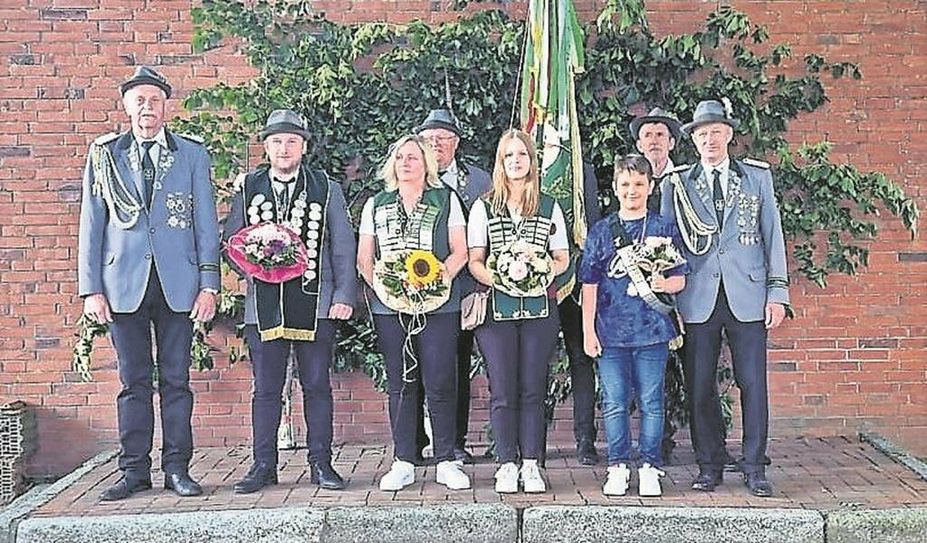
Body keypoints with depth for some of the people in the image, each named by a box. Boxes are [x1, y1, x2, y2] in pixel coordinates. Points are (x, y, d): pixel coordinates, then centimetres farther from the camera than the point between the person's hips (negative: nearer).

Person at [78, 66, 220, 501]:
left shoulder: (192, 153, 8)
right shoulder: (104, 154, 9)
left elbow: (206, 222, 5)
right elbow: (91, 225, 7)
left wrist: (208, 284, -2)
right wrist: (90, 288, 0)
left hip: (177, 284, 0)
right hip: (124, 284, 1)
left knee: (175, 380, 5)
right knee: (133, 380, 6)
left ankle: (177, 468, 13)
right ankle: (135, 470, 14)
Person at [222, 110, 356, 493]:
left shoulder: (327, 189, 8)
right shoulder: (247, 188, 11)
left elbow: (343, 247, 6)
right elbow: (231, 239, 14)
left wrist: (344, 295, -2)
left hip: (316, 304, -1)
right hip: (264, 304, 1)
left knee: (317, 386, 5)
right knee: (266, 388, 5)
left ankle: (321, 464, 14)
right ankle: (264, 465, 15)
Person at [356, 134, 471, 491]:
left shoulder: (445, 201, 9)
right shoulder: (376, 205, 15)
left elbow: (460, 252, 4)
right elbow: (364, 258, 12)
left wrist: (442, 275, -14)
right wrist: (379, 285, -5)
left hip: (437, 304, -2)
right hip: (389, 306, 2)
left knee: (439, 384, -4)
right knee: (400, 385, 5)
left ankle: (446, 462, 6)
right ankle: (403, 463, 12)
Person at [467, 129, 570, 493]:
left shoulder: (549, 207, 12)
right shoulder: (483, 207, 8)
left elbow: (563, 258, 12)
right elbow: (474, 261, 4)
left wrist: (548, 270, -10)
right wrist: (494, 278, -16)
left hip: (539, 306, 1)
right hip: (496, 307, -1)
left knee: (533, 389, 1)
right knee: (502, 391, -1)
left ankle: (531, 464, 9)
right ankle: (507, 464, 8)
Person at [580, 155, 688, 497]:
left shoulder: (664, 229, 6)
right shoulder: (601, 232, 7)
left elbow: (680, 280, 7)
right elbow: (590, 285, 7)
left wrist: (663, 284, -17)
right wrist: (588, 331, 1)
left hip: (652, 330, -1)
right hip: (610, 331, 1)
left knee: (651, 402, 3)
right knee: (615, 402, 4)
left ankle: (650, 468, 14)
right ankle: (617, 468, 15)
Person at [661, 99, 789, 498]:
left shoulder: (757, 177, 10)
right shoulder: (678, 186, 9)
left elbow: (772, 235, 9)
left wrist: (777, 293, 2)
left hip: (748, 296, 0)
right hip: (698, 300, 0)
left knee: (753, 384, 1)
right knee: (700, 387, 4)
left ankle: (755, 468, 13)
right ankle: (709, 466, 17)